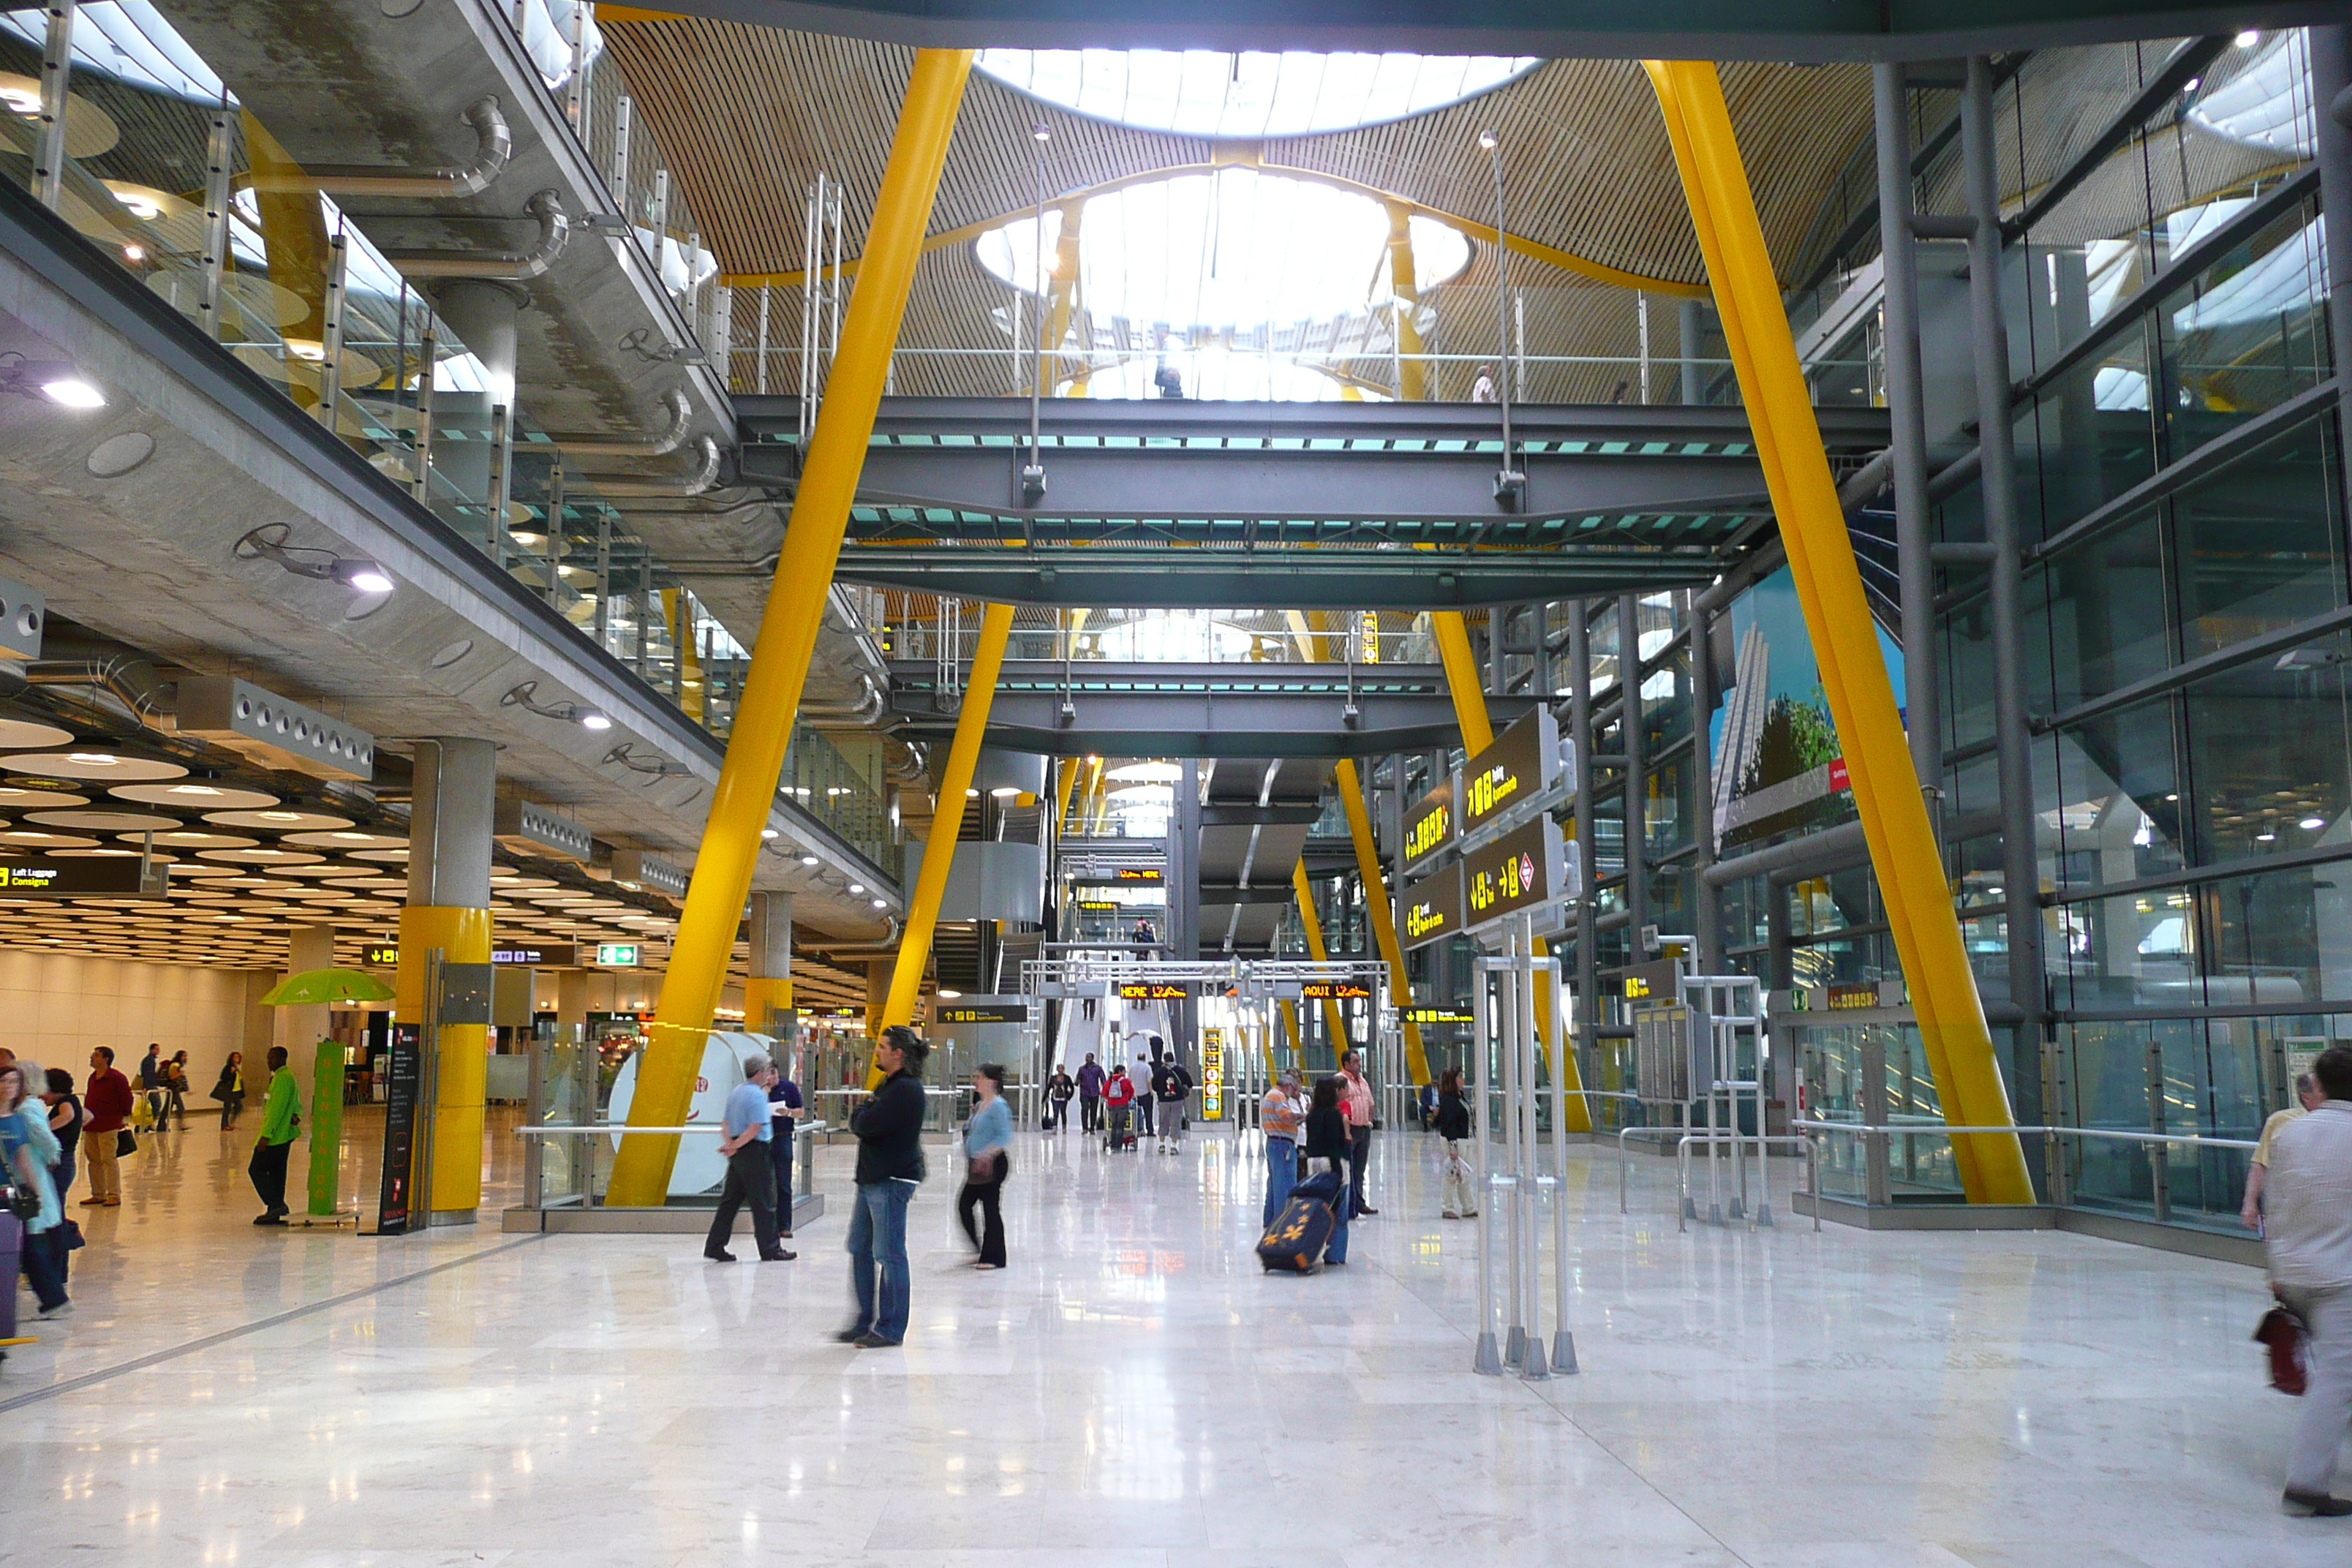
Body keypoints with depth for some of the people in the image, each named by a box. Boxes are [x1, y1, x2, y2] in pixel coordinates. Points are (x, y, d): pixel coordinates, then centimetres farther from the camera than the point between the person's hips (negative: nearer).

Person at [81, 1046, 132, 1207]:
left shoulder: (117, 1078, -11)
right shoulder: (92, 1078, 14)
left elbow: (127, 1099, -9)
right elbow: (88, 1100, 21)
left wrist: (125, 1118, -8)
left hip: (108, 1126, -8)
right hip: (92, 1126, 8)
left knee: (109, 1160, -7)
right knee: (93, 1160, 12)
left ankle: (114, 1196, -3)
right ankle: (98, 1194, 21)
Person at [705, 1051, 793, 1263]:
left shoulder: (735, 1092, 13)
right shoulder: (758, 1095, -14)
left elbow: (725, 1123, 12)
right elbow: (755, 1128, -21)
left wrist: (729, 1144, -1)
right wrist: (735, 1146, -13)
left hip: (738, 1153, 9)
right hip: (754, 1151, -9)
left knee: (730, 1200, 11)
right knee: (764, 1204, -1)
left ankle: (714, 1246, 11)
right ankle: (770, 1249, 5)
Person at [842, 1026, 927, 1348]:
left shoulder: (906, 1089, -16)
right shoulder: (891, 1085, 18)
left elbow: (865, 1125, -22)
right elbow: (859, 1125, 19)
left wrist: (864, 1110, -2)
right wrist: (866, 1112, -1)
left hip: (891, 1182, -11)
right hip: (872, 1178, 11)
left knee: (888, 1254, -4)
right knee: (859, 1249, 14)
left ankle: (890, 1328, 4)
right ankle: (865, 1321, 22)